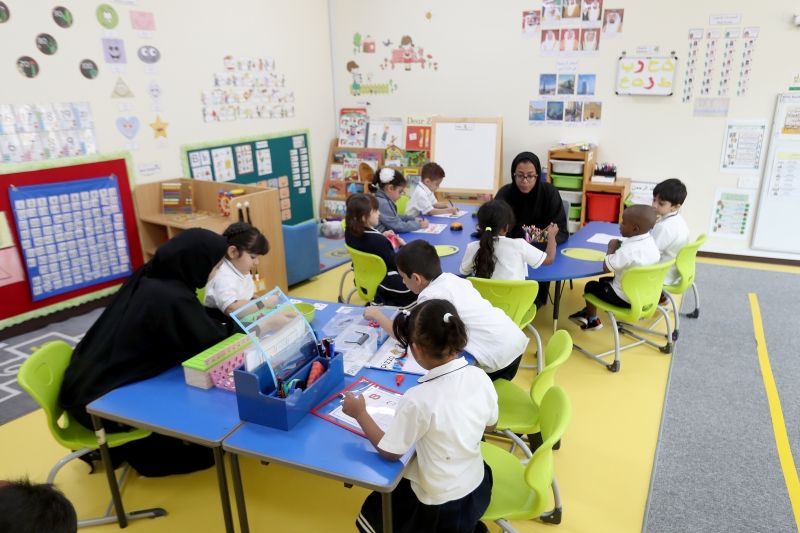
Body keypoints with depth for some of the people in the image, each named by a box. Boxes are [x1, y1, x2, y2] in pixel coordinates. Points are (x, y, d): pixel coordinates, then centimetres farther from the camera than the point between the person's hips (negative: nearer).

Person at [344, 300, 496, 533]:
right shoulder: (480, 378, -16)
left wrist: (360, 413, -5)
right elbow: (490, 426, 3)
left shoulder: (418, 400, -31)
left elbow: (389, 452, -16)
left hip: (440, 507, -6)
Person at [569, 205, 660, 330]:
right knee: (604, 281, 27)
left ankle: (592, 320, 29)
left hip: (625, 298, -8)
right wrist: (619, 247, -1)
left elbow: (606, 268, -22)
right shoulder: (650, 241, -5)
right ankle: (587, 312, 38)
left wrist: (612, 247, -10)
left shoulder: (628, 250, -32)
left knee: (591, 286, 13)